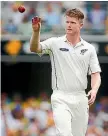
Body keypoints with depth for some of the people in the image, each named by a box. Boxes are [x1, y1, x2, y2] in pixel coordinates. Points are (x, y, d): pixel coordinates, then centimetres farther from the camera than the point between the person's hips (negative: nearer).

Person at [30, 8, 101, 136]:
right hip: (61, 98, -3)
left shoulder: (89, 48, 8)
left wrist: (94, 90, -13)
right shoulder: (55, 43, 1)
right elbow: (35, 48, -15)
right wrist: (36, 31, -34)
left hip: (81, 98, 3)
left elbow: (95, 74, 7)